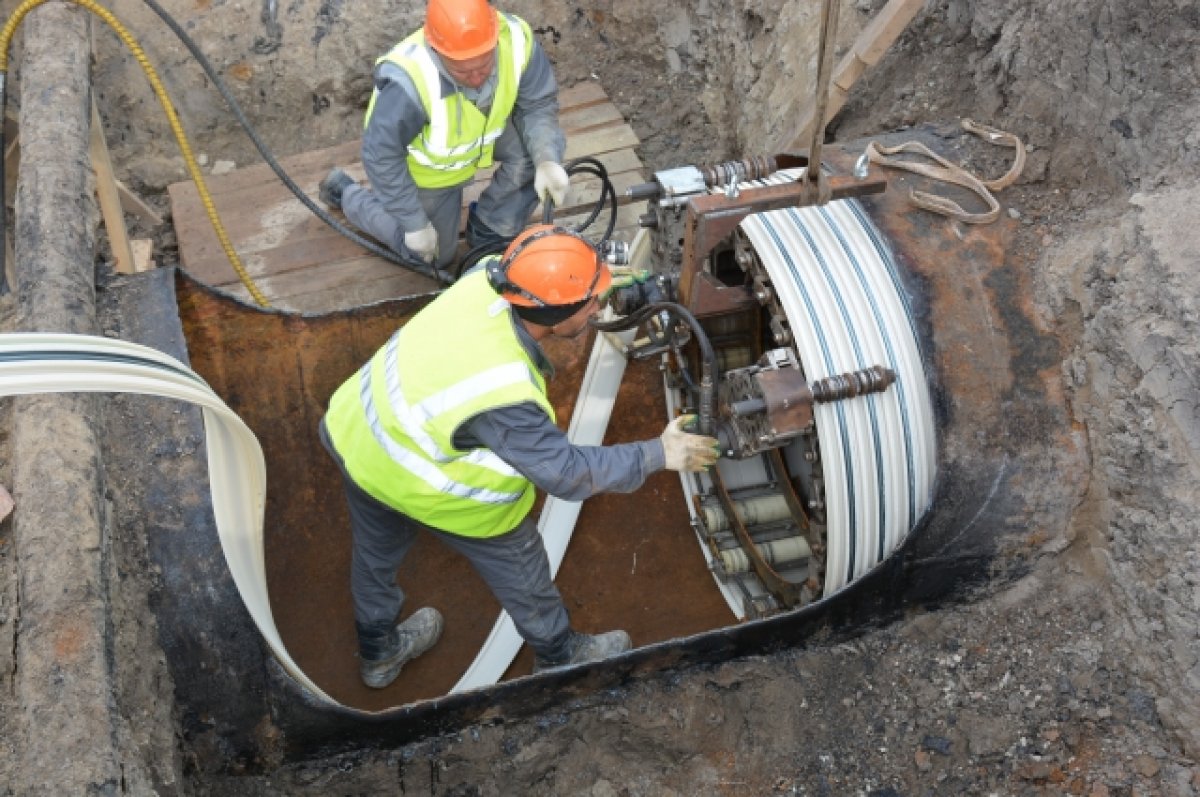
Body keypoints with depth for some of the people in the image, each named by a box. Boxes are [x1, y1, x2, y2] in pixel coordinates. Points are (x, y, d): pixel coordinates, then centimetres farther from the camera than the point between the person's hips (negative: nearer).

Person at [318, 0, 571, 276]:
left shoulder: (516, 38, -35)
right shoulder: (410, 83, -46)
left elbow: (539, 103, -17)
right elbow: (381, 154, -31)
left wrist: (547, 160, -34)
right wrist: (415, 224, -23)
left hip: (482, 130, 4)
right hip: (425, 167, -4)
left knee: (536, 147, -22)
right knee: (434, 256, 13)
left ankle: (488, 234, 4)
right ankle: (346, 192, 32)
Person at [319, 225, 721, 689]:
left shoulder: (486, 277, -24)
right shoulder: (502, 397, -40)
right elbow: (567, 473, -28)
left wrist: (598, 283, -1)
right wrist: (660, 455, -22)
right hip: (410, 480, -7)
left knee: (376, 553, 30)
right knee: (517, 563, 17)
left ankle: (378, 653, 57)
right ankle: (560, 656, 42)